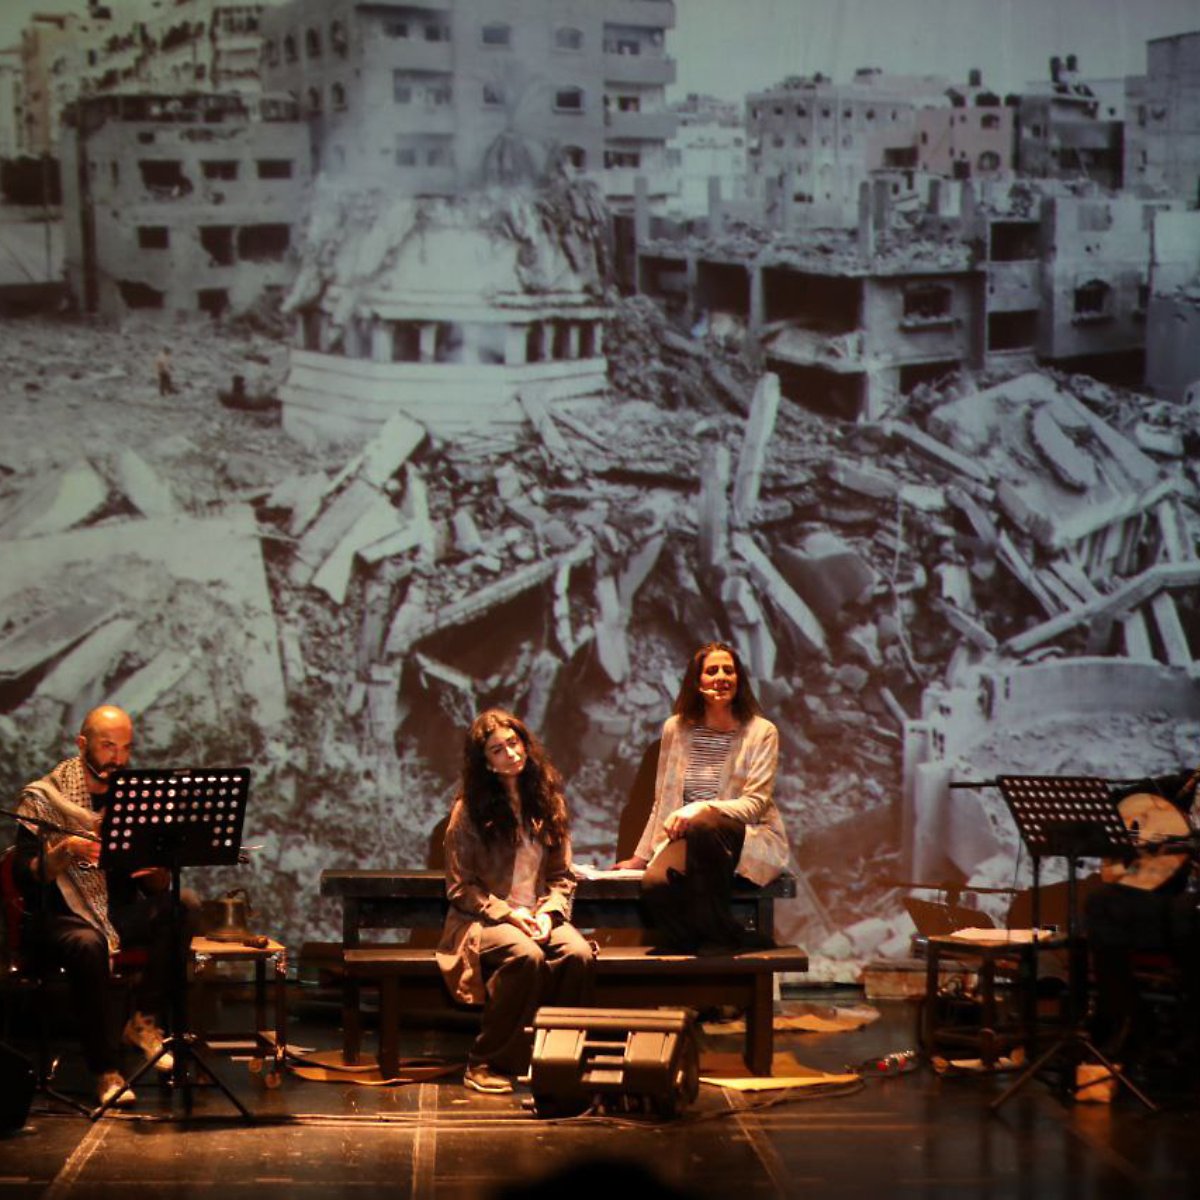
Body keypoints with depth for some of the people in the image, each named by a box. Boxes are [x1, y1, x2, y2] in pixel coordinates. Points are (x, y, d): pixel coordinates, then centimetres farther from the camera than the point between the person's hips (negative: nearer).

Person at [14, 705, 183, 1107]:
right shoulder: (43, 798, -5)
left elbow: (158, 887, 5)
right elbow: (25, 877, -12)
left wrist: (154, 868, -19)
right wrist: (66, 851, -29)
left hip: (119, 912, 4)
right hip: (57, 918, -4)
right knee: (88, 946, -38)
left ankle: (143, 1021, -15)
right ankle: (107, 1070, -27)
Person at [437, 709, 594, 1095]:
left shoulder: (547, 801, 9)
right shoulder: (469, 810, -4)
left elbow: (562, 876, 11)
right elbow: (460, 888, -3)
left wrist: (547, 912, -9)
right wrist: (508, 913, -14)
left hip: (539, 915, 4)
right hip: (482, 919, -4)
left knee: (579, 954, -29)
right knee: (527, 955, -35)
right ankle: (485, 1064, -22)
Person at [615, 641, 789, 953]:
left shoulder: (761, 732, 0)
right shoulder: (676, 729, 11)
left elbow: (755, 803, -9)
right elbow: (663, 801, 19)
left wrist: (702, 809, -26)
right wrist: (641, 855, 18)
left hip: (752, 839, -2)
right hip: (688, 839, 2)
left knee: (703, 827, -39)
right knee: (655, 880, -35)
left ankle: (719, 937, -25)